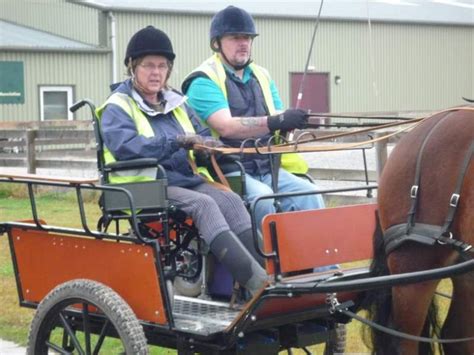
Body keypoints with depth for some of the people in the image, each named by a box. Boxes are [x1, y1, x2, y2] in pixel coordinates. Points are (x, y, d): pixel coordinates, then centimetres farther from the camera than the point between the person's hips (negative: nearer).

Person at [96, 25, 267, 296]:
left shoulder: (177, 102, 24)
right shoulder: (117, 107, 2)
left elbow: (203, 136, 20)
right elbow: (125, 147, -17)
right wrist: (176, 141, -26)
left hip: (186, 179, 6)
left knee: (230, 199, -23)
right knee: (203, 204, -31)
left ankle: (266, 270, -35)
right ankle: (258, 283, -41)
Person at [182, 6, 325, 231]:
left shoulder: (261, 76, 20)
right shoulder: (204, 81, -3)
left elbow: (278, 125, 14)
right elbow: (226, 127, -19)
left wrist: (290, 123, -11)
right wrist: (275, 122, -32)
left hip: (267, 169, 6)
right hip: (227, 171, -6)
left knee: (308, 194, -19)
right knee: (262, 197, -33)